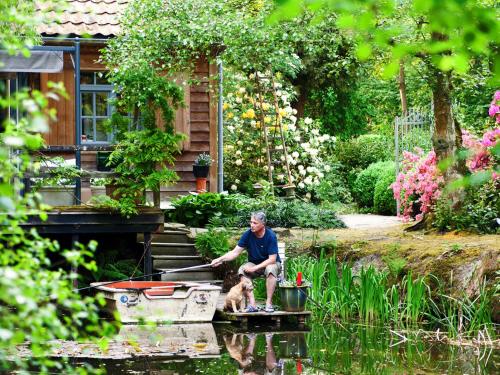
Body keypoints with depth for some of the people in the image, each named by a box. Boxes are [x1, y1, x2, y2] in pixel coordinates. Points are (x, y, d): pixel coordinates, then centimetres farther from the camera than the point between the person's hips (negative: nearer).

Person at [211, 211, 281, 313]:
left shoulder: (270, 236, -21)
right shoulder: (248, 234, -11)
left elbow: (272, 259, -23)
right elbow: (235, 252, -9)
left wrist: (254, 268, -29)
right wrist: (220, 259, -24)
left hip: (270, 263, -3)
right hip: (254, 263, 4)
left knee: (270, 269, -38)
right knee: (242, 270, -27)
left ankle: (269, 303, -33)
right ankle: (252, 304, -29)